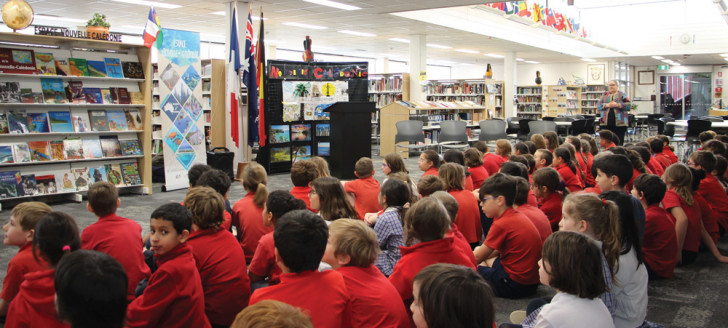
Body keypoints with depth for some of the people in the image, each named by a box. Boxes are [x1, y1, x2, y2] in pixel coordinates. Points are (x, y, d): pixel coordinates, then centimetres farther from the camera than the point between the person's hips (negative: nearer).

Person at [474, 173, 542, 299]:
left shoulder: (502, 225, -19)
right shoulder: (518, 216, 8)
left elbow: (477, 257, -9)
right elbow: (497, 250, 17)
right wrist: (478, 251, 13)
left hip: (515, 286, -10)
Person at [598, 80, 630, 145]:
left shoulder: (622, 95, 6)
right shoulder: (605, 95, 14)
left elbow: (628, 106, -2)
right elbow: (598, 105, 6)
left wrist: (617, 105, -14)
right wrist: (607, 105, -11)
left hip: (619, 123, -2)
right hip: (605, 123, 2)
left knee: (618, 143, -1)